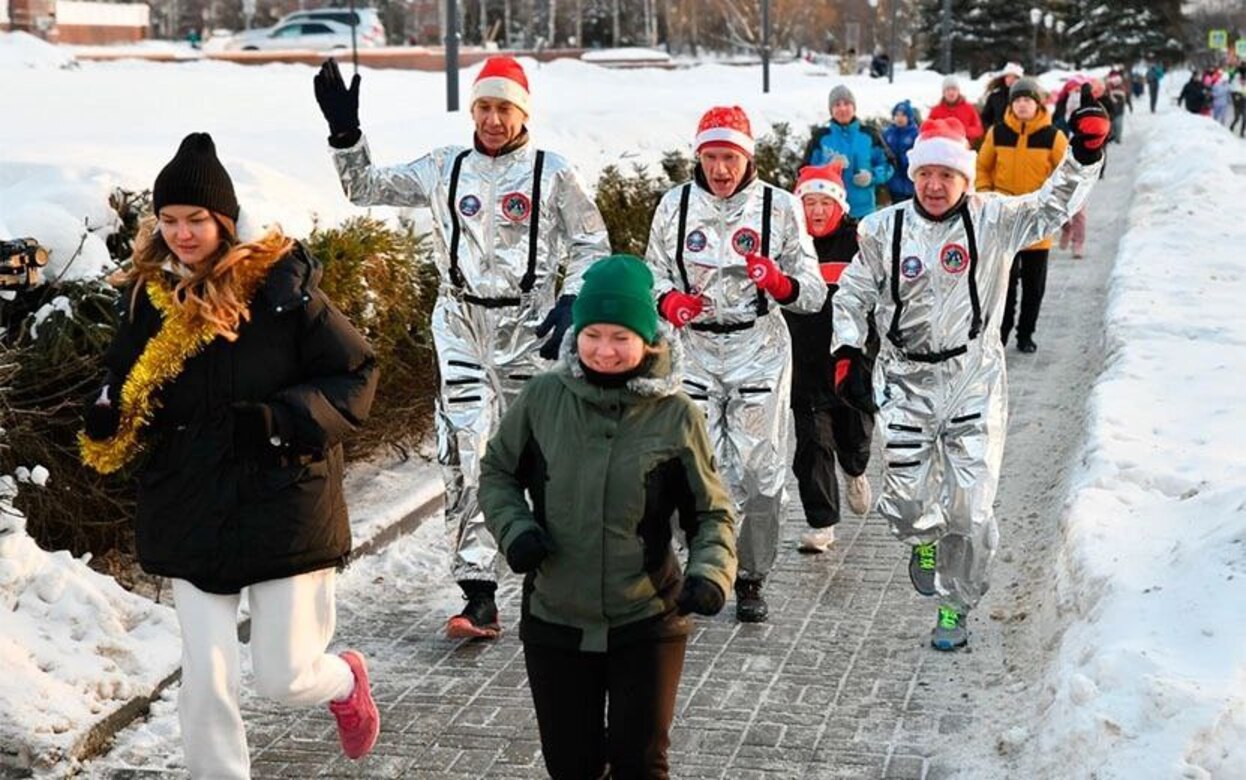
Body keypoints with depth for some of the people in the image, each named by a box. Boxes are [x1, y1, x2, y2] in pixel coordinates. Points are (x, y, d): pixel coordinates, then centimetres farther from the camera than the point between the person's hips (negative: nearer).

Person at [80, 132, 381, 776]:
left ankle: (347, 680, 40)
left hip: (284, 501, -3)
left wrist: (282, 419, -23)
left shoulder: (281, 287, -12)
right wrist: (107, 423, -10)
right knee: (205, 682, 1)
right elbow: (125, 386, 13)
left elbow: (355, 375, -8)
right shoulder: (148, 296, 2)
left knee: (284, 679, 4)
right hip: (193, 513, 4)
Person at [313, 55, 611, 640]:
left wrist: (569, 306, -9)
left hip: (529, 323, -2)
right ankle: (479, 597, -8)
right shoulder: (444, 168, 6)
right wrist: (345, 132, 1)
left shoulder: (552, 173, -2)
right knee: (466, 454, -8)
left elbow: (591, 247, 4)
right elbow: (365, 188, 14)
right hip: (461, 324, 2)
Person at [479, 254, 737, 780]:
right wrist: (513, 527, -9)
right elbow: (497, 471, 9)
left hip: (647, 623, -2)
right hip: (554, 621, 2)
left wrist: (711, 572, -19)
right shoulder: (542, 398, -6)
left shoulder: (676, 416, -9)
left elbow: (711, 513, -1)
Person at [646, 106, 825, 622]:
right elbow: (654, 272, 12)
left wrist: (780, 283, -24)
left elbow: (813, 293, -2)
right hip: (695, 347, 1)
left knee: (759, 468, 2)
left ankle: (751, 579, 17)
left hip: (759, 347, -1)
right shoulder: (675, 205, 2)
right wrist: (668, 301, -10)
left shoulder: (779, 206, -3)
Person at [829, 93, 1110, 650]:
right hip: (905, 379, 1)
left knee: (969, 507, -1)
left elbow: (1053, 206, -13)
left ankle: (955, 607, 21)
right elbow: (853, 295, 7)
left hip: (973, 379, -1)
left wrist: (1083, 155, -29)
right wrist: (847, 354, -3)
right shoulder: (885, 230, -3)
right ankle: (924, 540, 41)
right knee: (905, 503, 2)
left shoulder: (993, 220, -4)